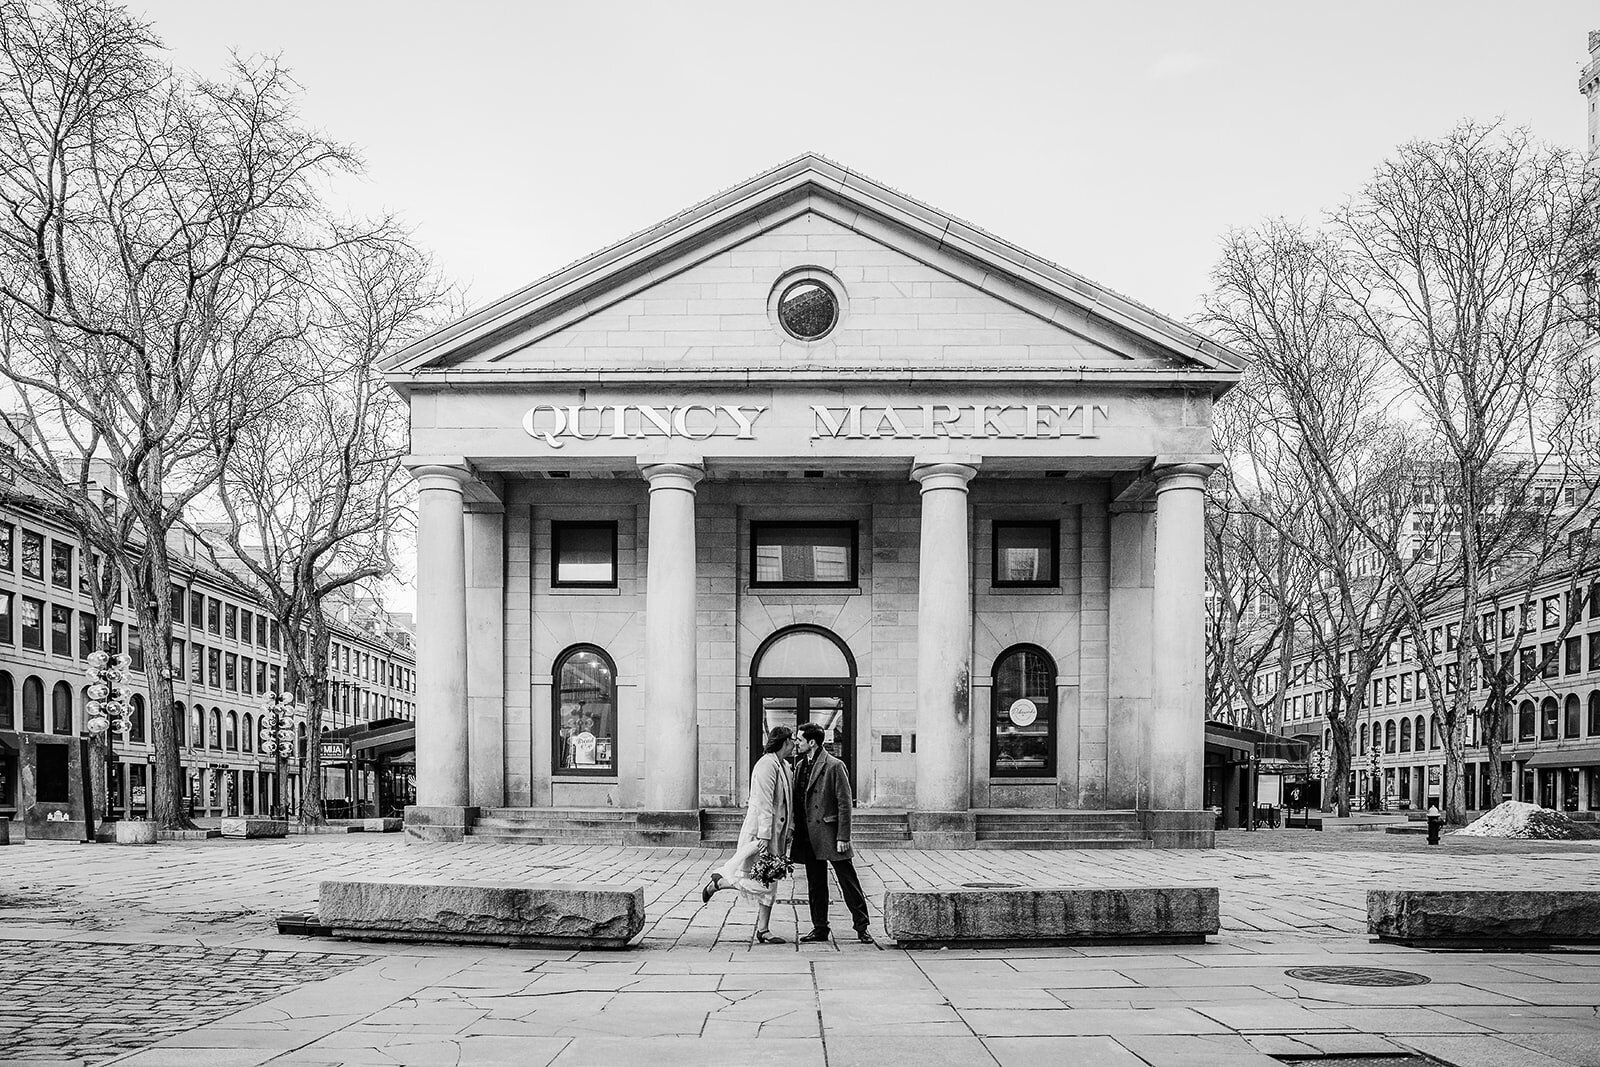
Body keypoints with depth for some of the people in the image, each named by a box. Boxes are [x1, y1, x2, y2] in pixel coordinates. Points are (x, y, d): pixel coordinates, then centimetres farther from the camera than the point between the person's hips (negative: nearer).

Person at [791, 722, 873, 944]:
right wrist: (795, 832, 12)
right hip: (808, 837, 7)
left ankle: (862, 927, 5)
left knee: (848, 881, -2)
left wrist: (843, 838, -14)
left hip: (830, 833, -7)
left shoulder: (834, 766, -9)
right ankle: (820, 928, 18)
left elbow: (845, 803, -11)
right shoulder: (800, 766, 12)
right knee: (815, 885, 10)